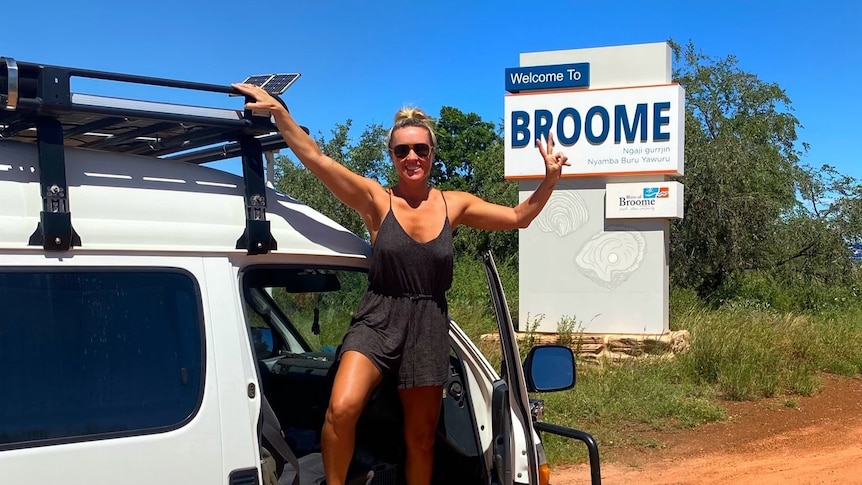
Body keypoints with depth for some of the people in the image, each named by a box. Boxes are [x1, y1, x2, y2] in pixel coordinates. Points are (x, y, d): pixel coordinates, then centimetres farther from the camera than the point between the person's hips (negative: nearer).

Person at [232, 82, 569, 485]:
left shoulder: (453, 205, 5)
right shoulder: (376, 200, -5)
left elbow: (518, 217, 11)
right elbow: (315, 158, -13)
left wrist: (549, 180, -2)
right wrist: (278, 111, -21)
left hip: (428, 329, 3)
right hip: (377, 321, -2)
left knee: (421, 437, 11)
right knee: (342, 409, -26)